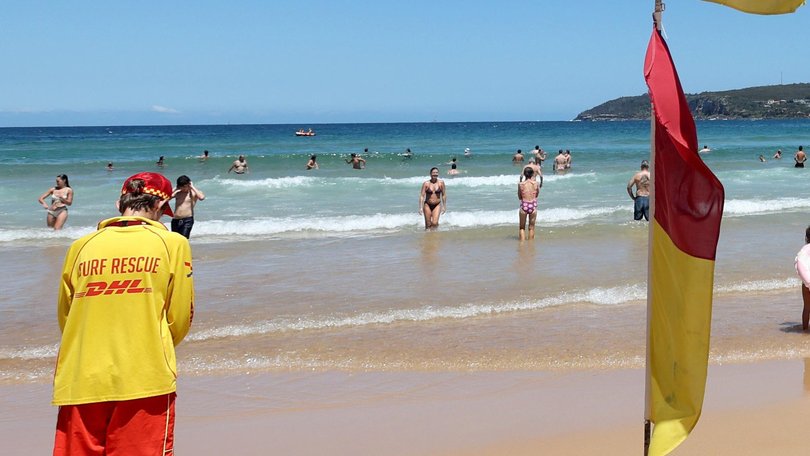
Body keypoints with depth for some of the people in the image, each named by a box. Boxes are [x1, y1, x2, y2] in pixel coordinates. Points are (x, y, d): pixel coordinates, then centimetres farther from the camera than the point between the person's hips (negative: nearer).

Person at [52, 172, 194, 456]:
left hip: (80, 383, 2)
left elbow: (64, 318, 15)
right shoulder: (172, 243, 0)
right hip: (146, 378, -2)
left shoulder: (82, 246, 7)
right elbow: (180, 319, 3)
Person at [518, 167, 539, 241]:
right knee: (531, 228, 13)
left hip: (524, 206, -1)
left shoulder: (520, 184, -5)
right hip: (533, 205, 1)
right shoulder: (536, 183, -4)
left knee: (522, 227, 13)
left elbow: (519, 197, 5)